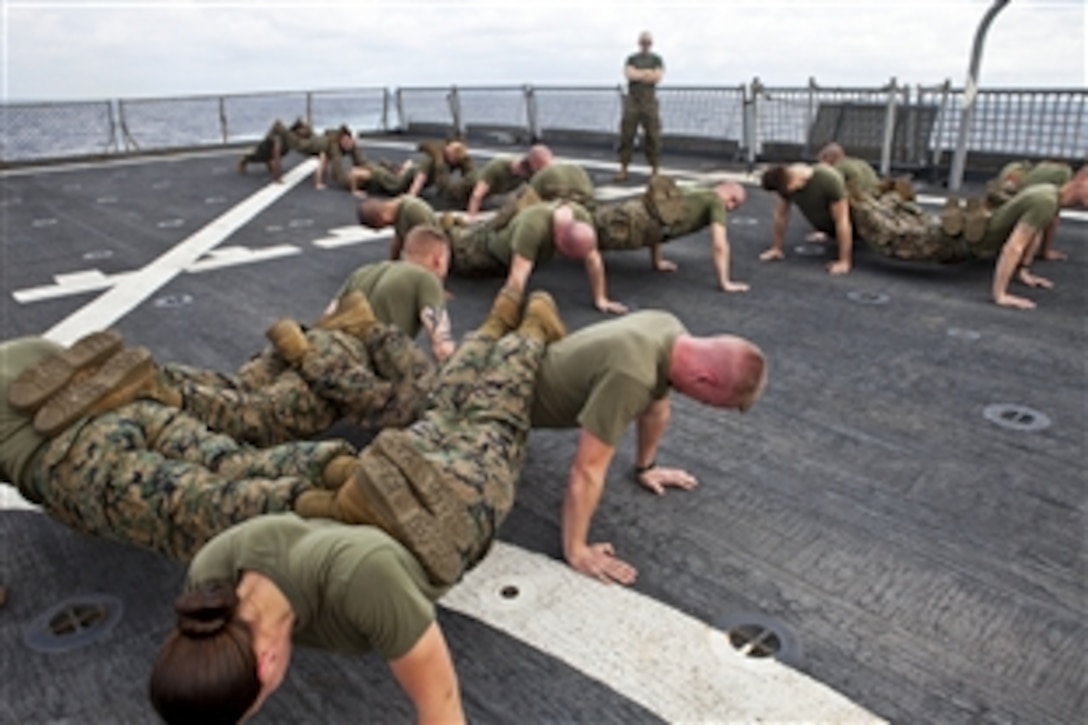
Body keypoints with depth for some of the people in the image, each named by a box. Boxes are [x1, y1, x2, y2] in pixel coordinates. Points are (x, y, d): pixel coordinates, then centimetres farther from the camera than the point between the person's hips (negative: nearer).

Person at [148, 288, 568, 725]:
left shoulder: (358, 575, -52)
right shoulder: (212, 572, -35)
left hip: (462, 495, -3)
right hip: (394, 482, 3)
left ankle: (534, 322, 55)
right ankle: (500, 317, 59)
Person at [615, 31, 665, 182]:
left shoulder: (656, 59, 13)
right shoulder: (631, 58, 15)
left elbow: (658, 77, -3)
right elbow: (628, 74, -3)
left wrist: (638, 74, -3)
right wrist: (647, 73, -4)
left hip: (649, 101, -1)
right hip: (632, 101, 1)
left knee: (653, 136, -4)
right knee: (626, 135, -3)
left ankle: (656, 170, 0)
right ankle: (623, 169, 1)